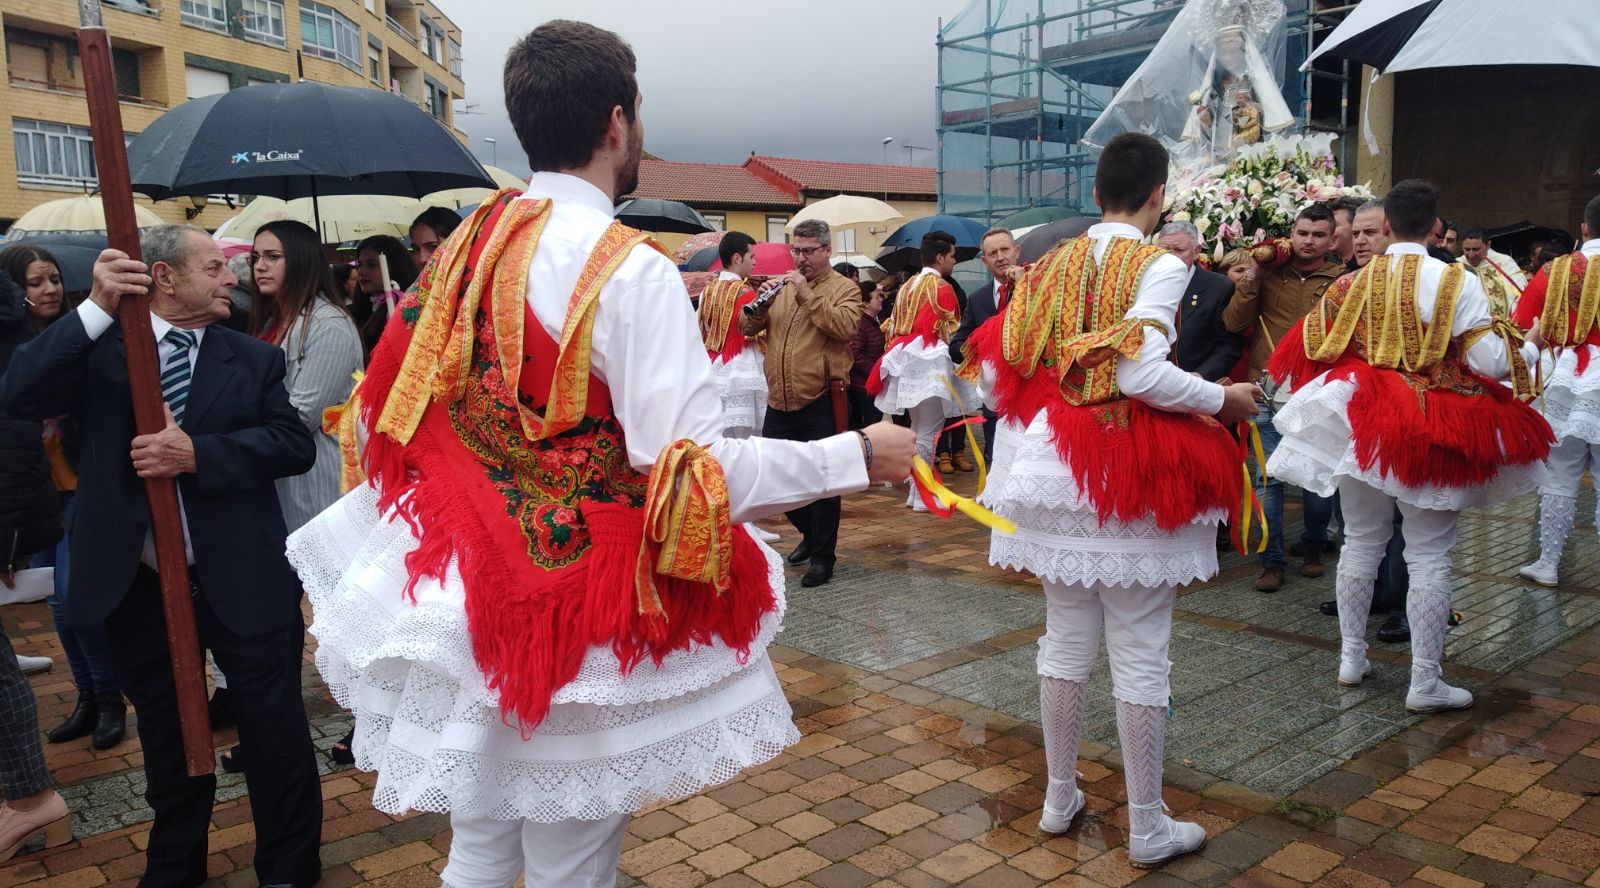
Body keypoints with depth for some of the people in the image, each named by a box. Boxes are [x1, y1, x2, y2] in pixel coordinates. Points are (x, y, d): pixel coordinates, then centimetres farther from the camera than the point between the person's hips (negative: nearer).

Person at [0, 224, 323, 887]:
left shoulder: (254, 358, 2)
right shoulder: (101, 348, 0)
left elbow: (295, 445, -8)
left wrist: (196, 453, -21)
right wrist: (96, 306, -24)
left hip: (240, 582, -1)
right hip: (138, 585, 1)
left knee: (275, 734, 7)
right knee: (166, 738, 20)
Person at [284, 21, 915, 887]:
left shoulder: (467, 246, 3)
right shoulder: (630, 271, -17)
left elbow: (381, 417, 9)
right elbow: (693, 470, -23)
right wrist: (858, 454, -13)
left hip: (468, 593, 7)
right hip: (584, 619, -6)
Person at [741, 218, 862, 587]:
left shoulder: (843, 288, -1)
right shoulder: (782, 286, 13)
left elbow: (846, 327, -21)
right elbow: (746, 328, 9)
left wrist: (807, 295, -21)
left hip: (821, 402, -6)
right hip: (779, 402, 6)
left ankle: (823, 555, 12)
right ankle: (809, 533, 36)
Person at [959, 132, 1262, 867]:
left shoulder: (1053, 265, 7)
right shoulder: (1159, 264, -9)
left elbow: (996, 369, 3)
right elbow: (1142, 373, -21)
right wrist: (1223, 400, -7)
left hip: (1054, 467, 6)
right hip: (1131, 471, -5)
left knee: (1066, 640, 16)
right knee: (1140, 654, 4)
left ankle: (1059, 798, 29)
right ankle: (1147, 827, 16)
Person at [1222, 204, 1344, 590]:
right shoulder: (1268, 275, 8)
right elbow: (1233, 322, 1)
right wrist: (1252, 276, -5)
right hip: (1269, 394, 1)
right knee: (1269, 478, 1)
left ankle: (1314, 547, 30)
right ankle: (1272, 561, 10)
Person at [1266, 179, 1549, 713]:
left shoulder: (1354, 281, -3)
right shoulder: (1458, 283, -10)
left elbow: (1314, 349, 2)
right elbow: (1491, 364, -10)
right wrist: (1530, 347, 11)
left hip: (1360, 424, 3)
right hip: (1434, 435, -3)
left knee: (1361, 541, 16)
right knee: (1429, 555, 4)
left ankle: (1351, 658, 25)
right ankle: (1425, 683, 9)